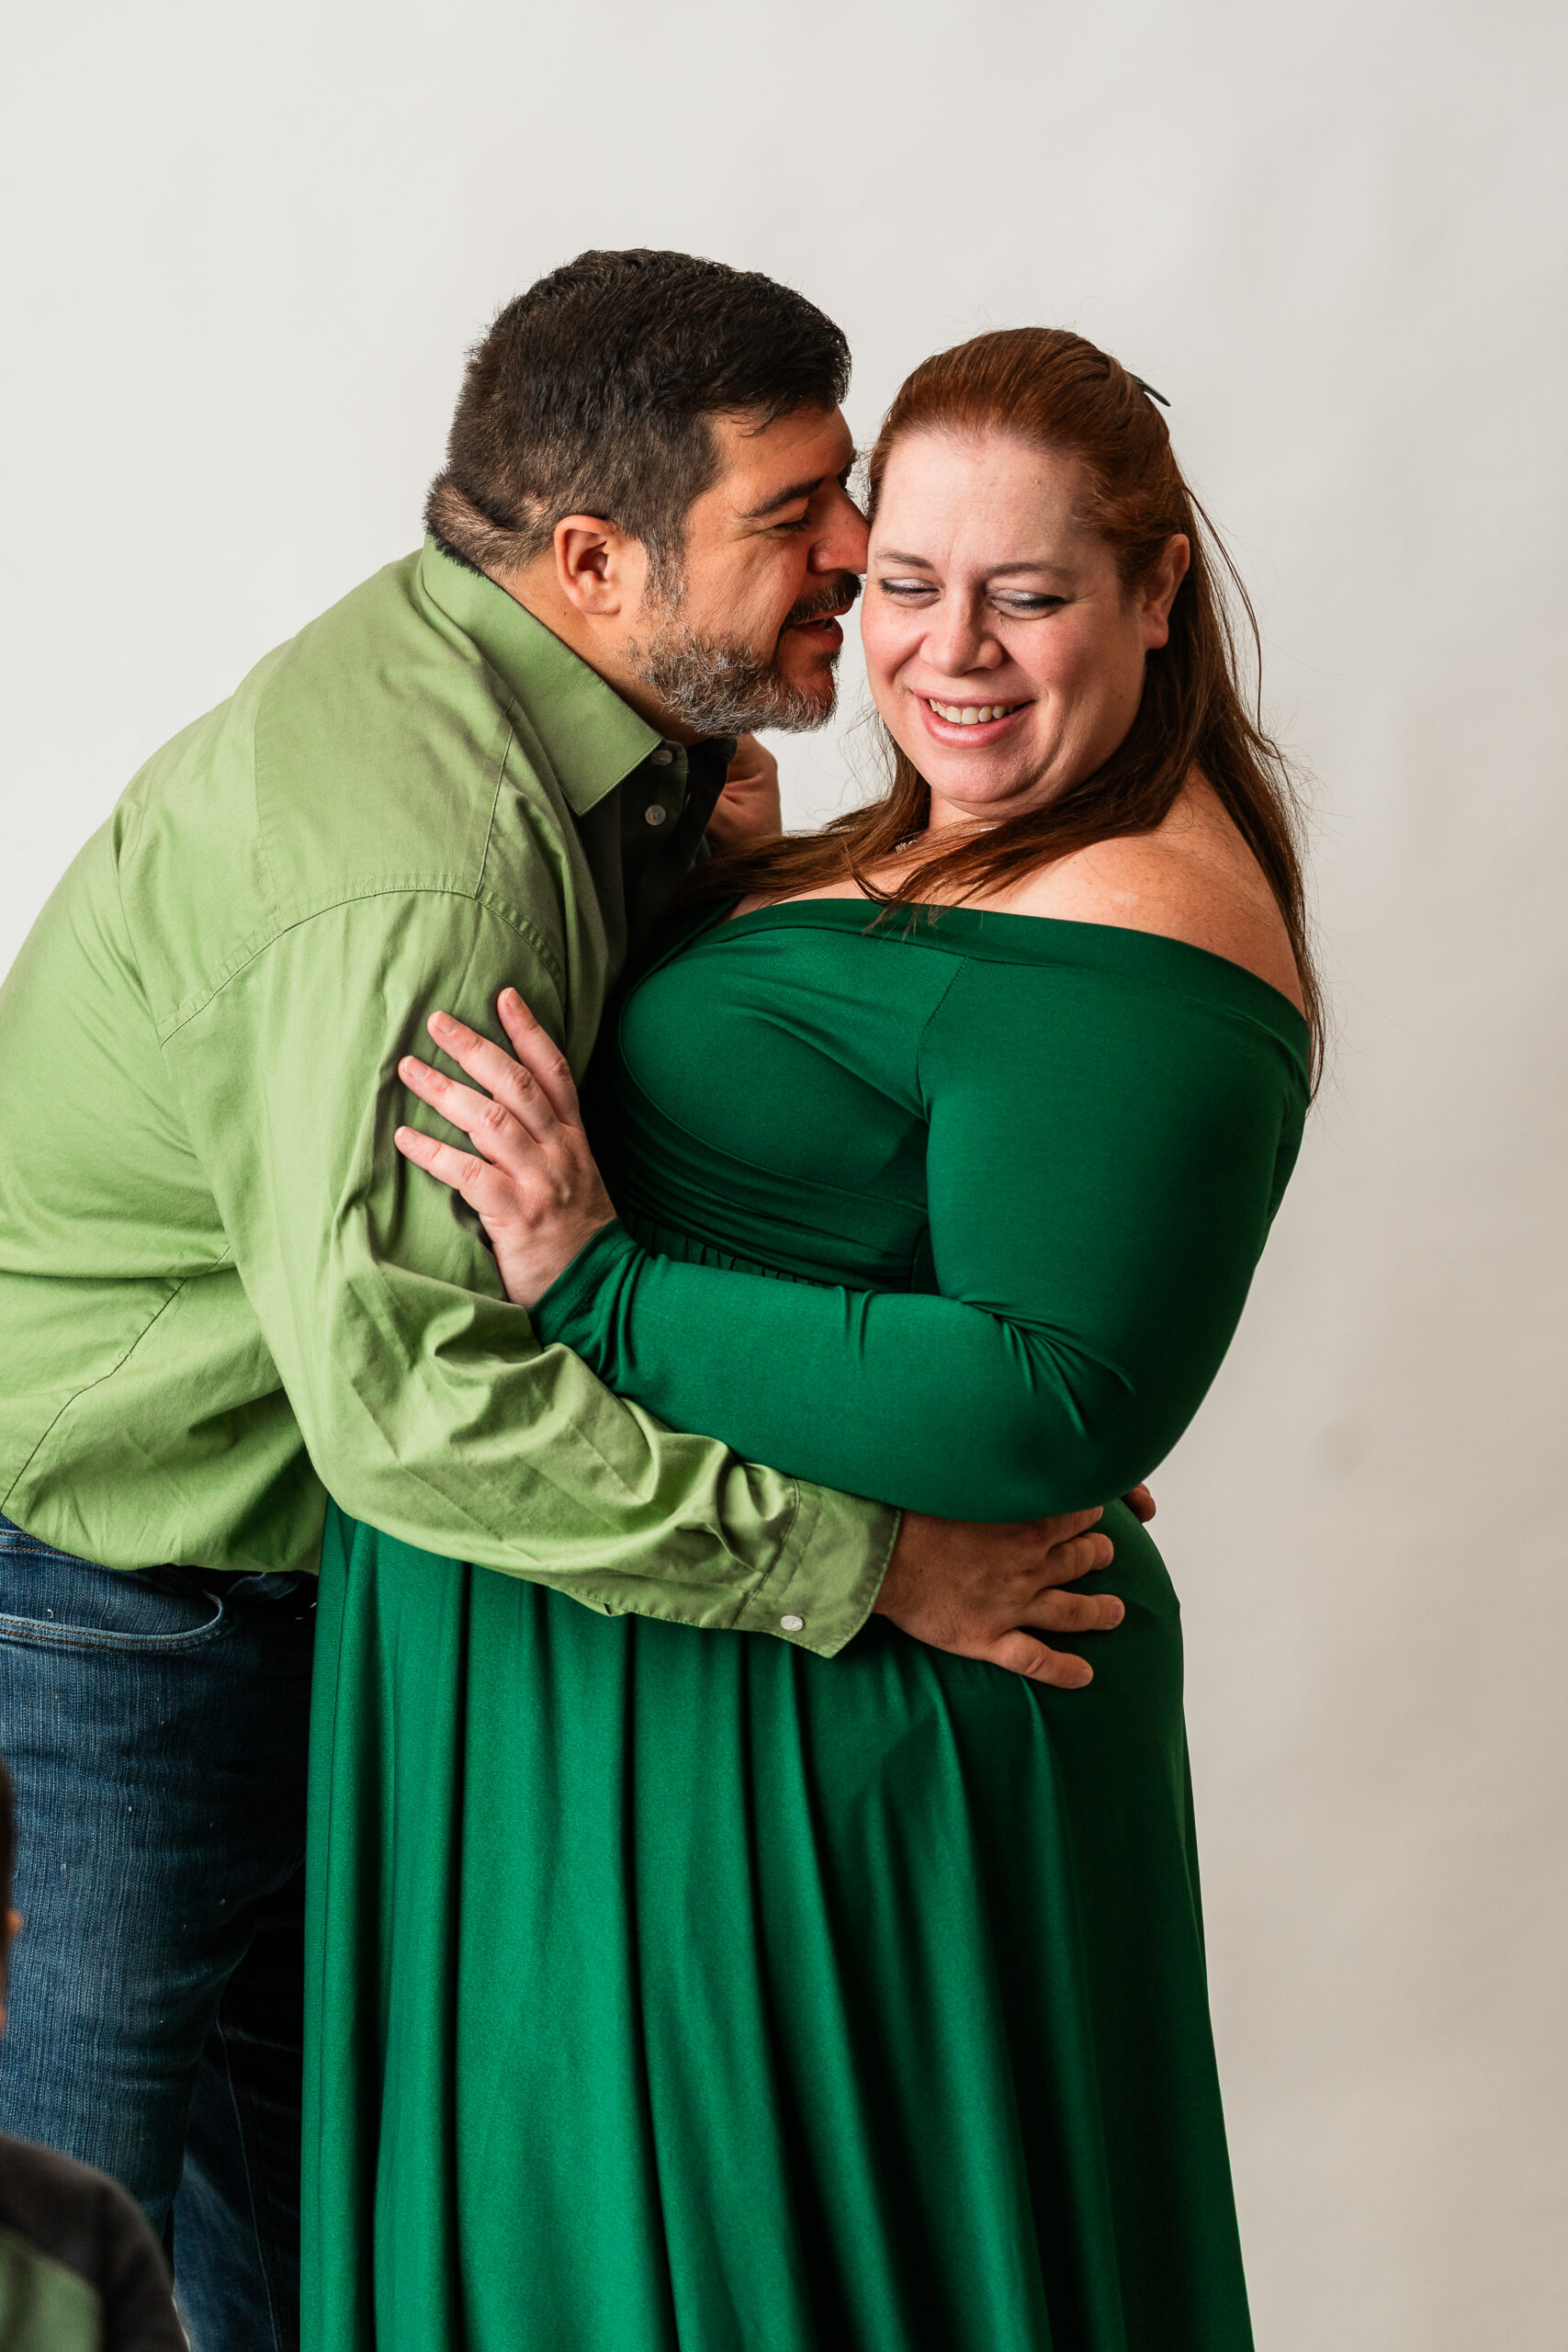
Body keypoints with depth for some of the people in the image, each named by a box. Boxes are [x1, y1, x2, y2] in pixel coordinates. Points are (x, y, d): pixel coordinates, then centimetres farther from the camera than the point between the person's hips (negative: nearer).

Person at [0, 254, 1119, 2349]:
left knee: (279, 2152, 22)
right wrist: (860, 1555, -33)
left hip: (272, 1542, 10)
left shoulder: (594, 732, 1)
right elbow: (409, 1390, -36)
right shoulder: (413, 865, -32)